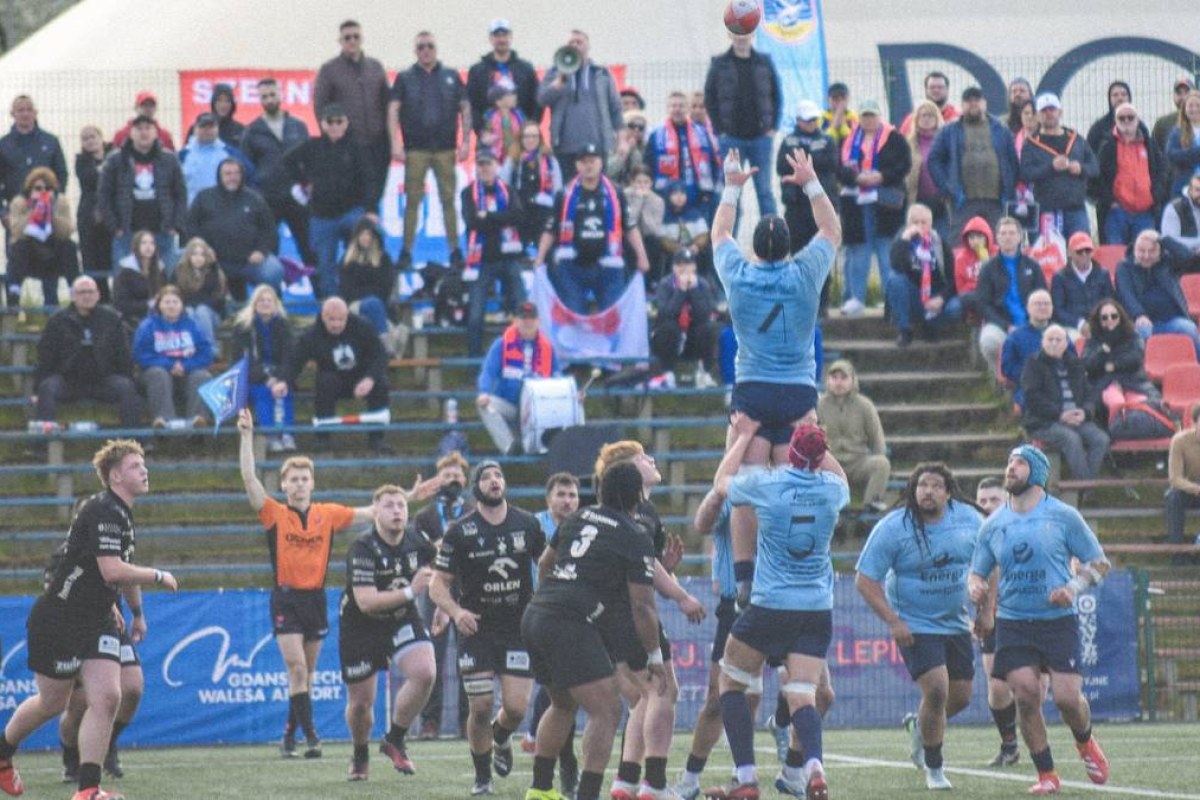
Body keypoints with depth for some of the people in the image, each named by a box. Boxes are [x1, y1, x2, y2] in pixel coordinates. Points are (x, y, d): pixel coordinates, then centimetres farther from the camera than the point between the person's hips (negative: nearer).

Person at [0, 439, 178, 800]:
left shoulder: (121, 514, 12)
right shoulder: (103, 512, -20)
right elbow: (112, 570, -30)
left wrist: (137, 612, 41)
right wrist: (158, 577, -16)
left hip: (97, 622, 8)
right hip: (57, 621, -8)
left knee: (107, 697, -8)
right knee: (52, 703, 6)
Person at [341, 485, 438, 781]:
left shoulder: (417, 541, -10)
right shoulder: (362, 550, -25)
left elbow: (438, 557, 16)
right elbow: (366, 602, -34)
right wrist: (410, 592, -38)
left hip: (402, 621, 3)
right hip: (361, 627, -3)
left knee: (425, 672, -24)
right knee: (361, 702, 6)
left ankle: (395, 741, -3)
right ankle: (360, 755, 39)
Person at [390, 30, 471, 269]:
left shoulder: (451, 77, 9)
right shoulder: (405, 79, 6)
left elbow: (465, 108, 10)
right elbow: (393, 111, 0)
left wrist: (465, 142, 2)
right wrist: (395, 144, -10)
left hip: (445, 150, 1)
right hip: (415, 150, -1)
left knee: (448, 200, 3)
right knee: (412, 201, 1)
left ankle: (454, 250, 7)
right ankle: (407, 251, 5)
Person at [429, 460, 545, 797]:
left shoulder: (527, 524, 2)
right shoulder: (460, 532, -4)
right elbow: (438, 584, -2)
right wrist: (456, 612, -21)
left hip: (520, 627, 1)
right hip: (477, 628, -1)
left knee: (515, 707, -7)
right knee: (481, 708, -6)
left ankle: (501, 737, 30)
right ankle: (482, 777, 14)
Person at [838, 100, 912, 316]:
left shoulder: (894, 139, 3)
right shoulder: (849, 141, 10)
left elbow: (905, 165, -4)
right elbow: (840, 169, 4)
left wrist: (882, 177, -16)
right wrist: (857, 177, -15)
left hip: (885, 202, -3)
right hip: (857, 204, 3)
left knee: (887, 249, -1)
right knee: (858, 251, 4)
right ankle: (856, 297, 8)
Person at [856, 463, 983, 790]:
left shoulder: (968, 519, -2)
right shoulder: (893, 528, -14)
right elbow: (865, 580, -11)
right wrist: (893, 621, -18)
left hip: (956, 625, 5)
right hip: (915, 626, -5)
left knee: (961, 696, 9)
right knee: (936, 689, -18)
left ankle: (919, 725, 42)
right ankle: (934, 769, 0)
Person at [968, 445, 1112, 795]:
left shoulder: (1063, 516, -1)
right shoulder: (993, 525, 8)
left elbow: (1099, 562, 3)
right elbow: (977, 571, 16)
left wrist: (1073, 588, -14)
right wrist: (975, 587, -8)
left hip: (1058, 621, -2)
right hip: (1013, 623, 2)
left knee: (1067, 697, -11)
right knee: (1025, 695, -12)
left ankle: (1085, 742, 24)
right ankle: (1046, 775, 2)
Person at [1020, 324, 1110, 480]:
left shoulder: (1074, 365, 22)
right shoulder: (1034, 364, 6)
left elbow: (1087, 395, 18)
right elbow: (1032, 398, -6)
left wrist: (1085, 412, -6)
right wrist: (1060, 415, -16)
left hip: (1077, 419, 5)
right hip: (1044, 423, -5)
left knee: (1101, 439, -22)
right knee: (1072, 439, -34)